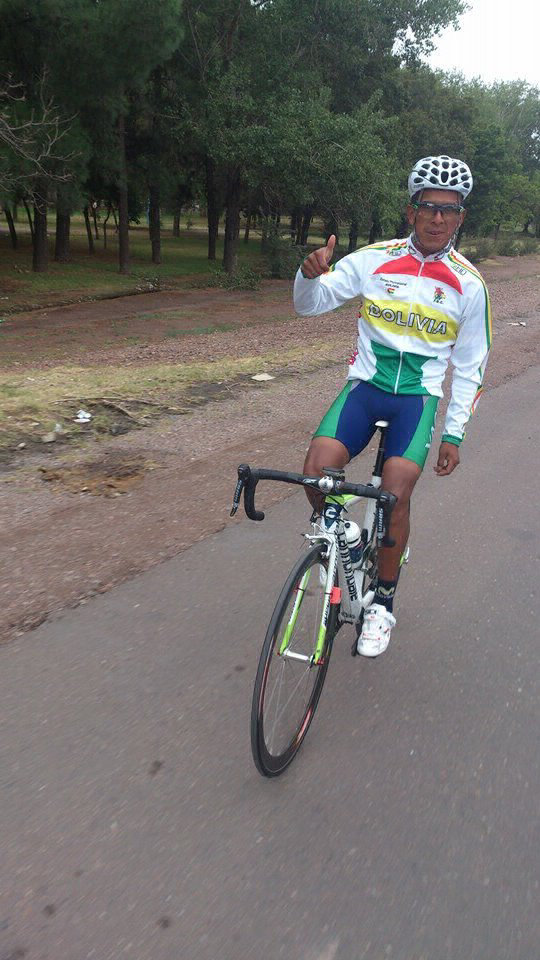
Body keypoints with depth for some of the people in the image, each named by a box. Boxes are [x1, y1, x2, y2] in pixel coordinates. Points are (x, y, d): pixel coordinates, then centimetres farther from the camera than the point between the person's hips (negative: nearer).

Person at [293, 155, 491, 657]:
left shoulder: (469, 285, 0)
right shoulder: (373, 260, -1)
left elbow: (469, 366, 7)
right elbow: (310, 305, 0)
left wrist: (454, 433, 3)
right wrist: (310, 274, -24)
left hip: (418, 396, 0)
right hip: (365, 385, 1)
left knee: (395, 492, -18)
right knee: (316, 468, -23)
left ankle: (382, 603, 4)